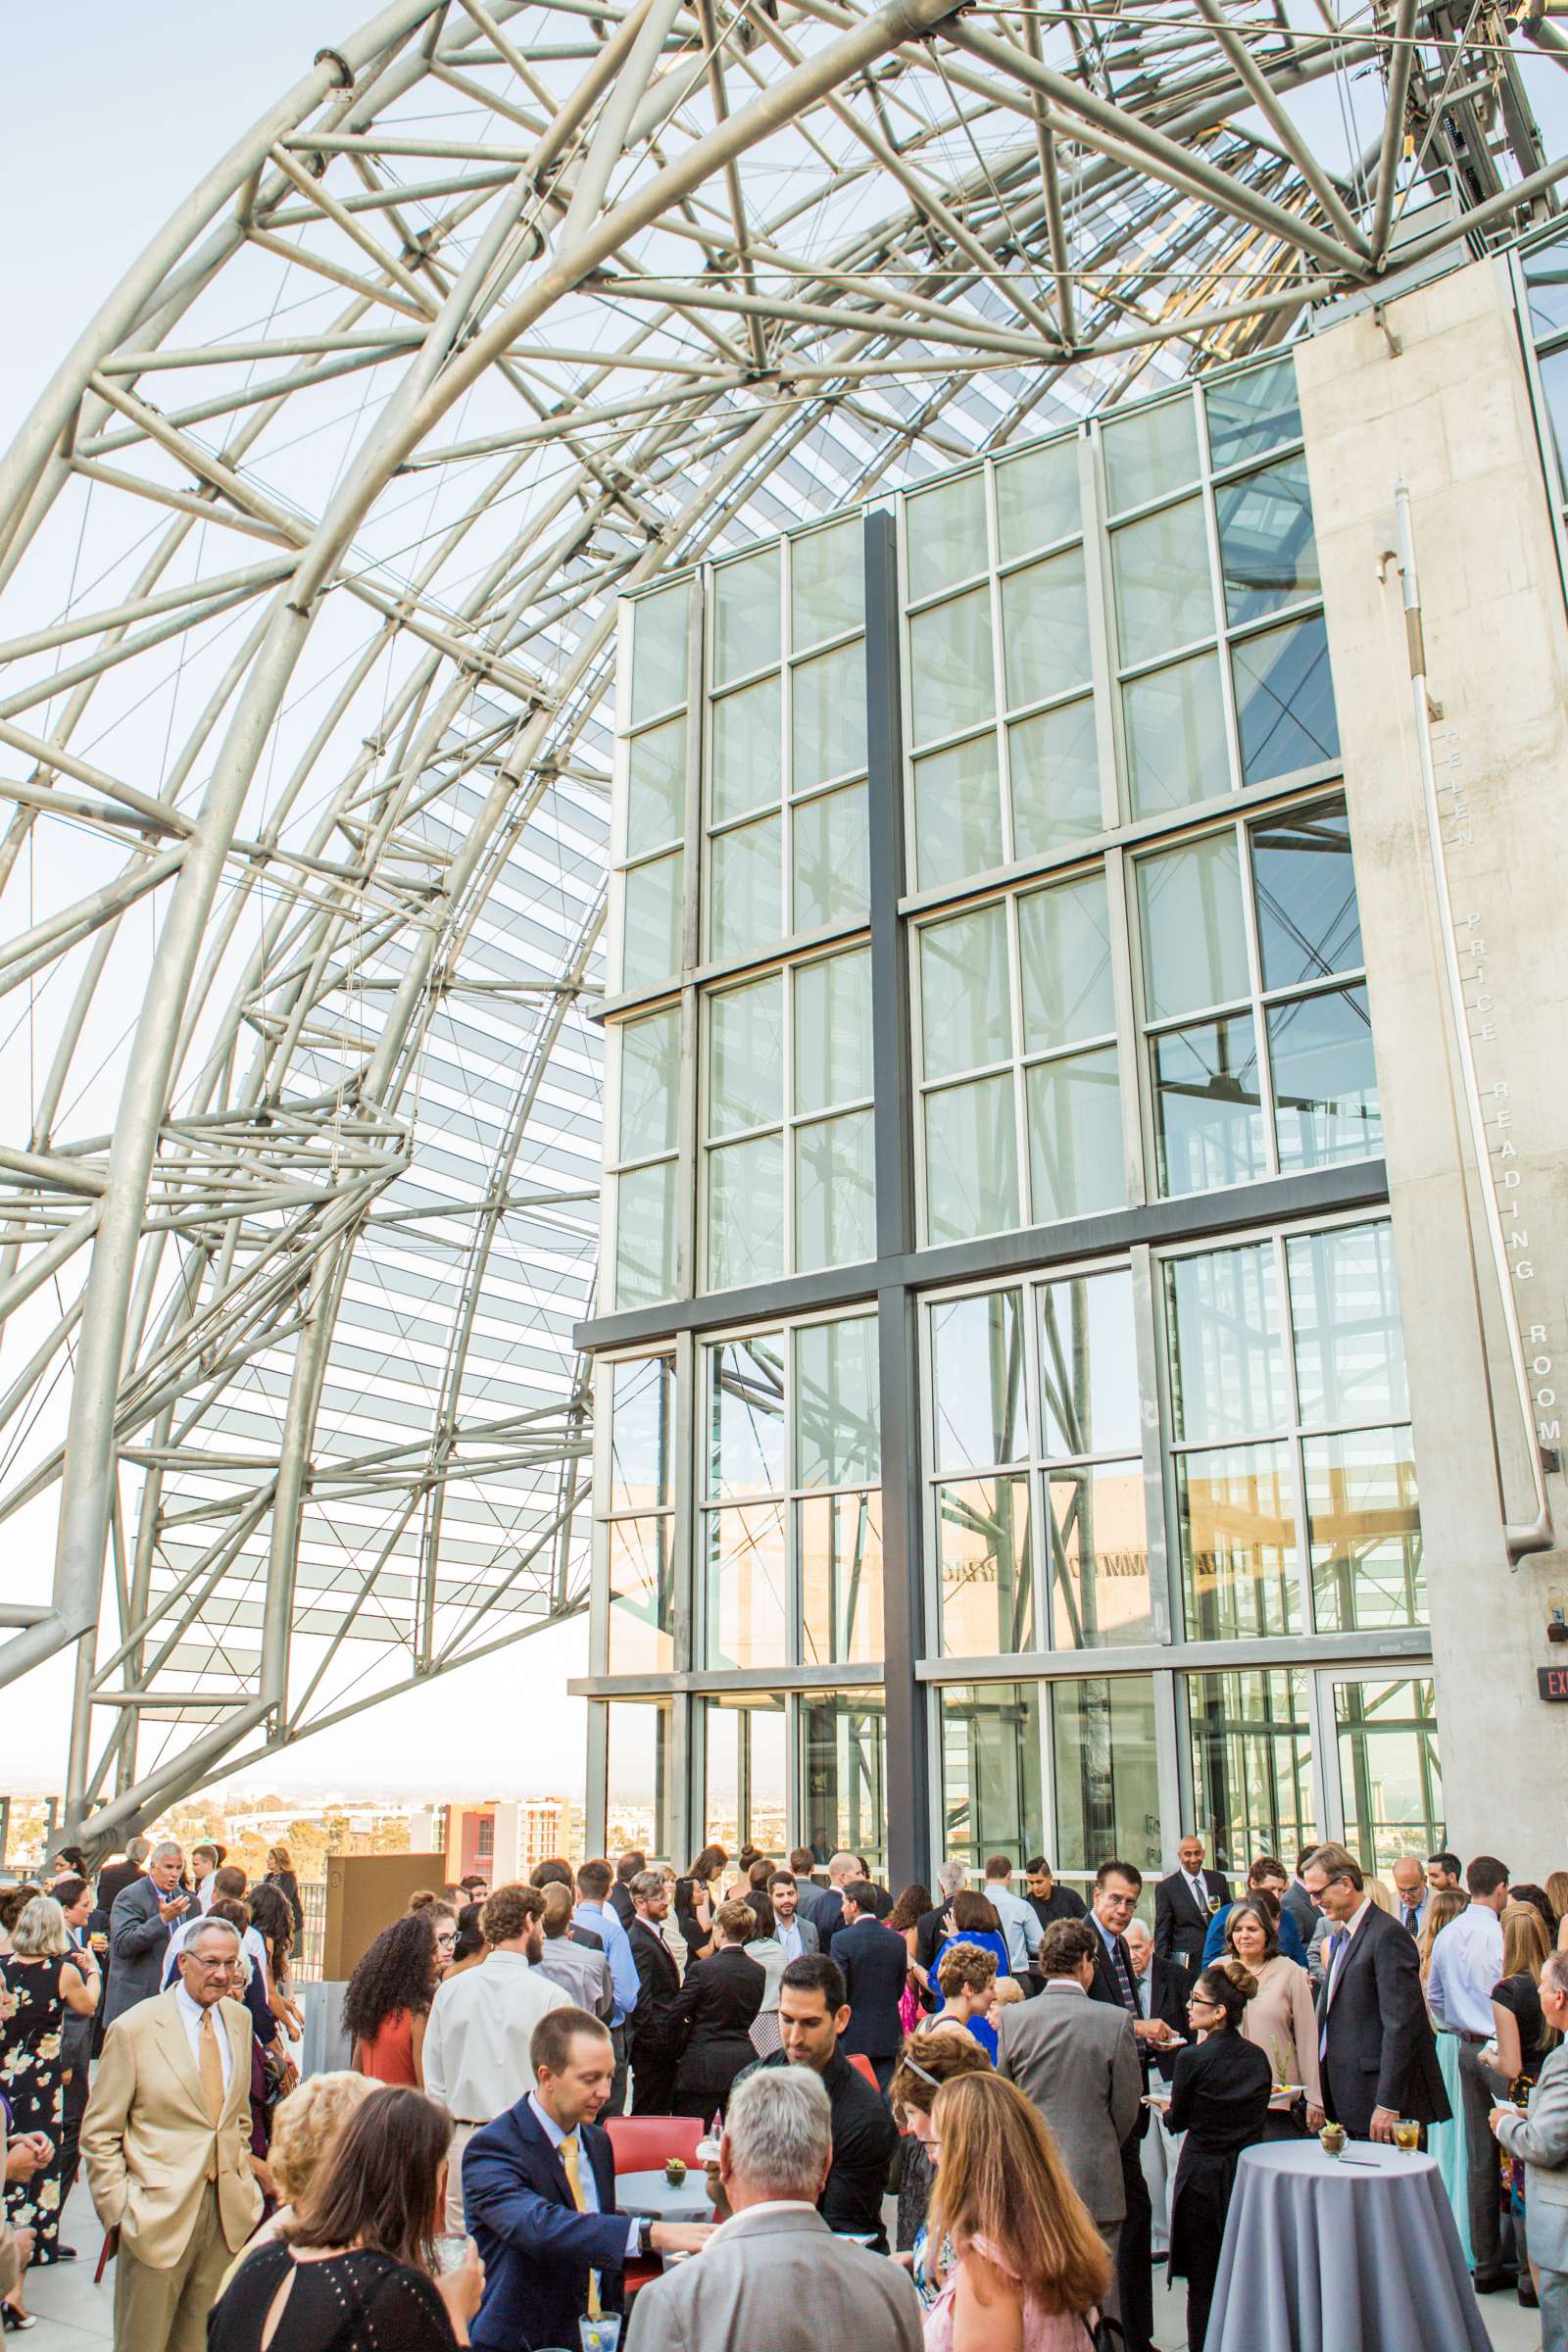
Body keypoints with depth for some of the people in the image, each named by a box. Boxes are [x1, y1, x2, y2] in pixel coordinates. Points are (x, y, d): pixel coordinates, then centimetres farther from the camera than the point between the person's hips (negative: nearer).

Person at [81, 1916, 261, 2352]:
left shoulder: (239, 2019, 6)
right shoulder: (133, 2028, -11)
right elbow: (99, 2134, -6)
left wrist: (245, 2180, 11)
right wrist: (120, 2209, -11)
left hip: (228, 2213, 4)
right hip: (160, 2212, -4)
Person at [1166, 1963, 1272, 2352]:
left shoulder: (1192, 2059, -18)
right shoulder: (1257, 2057, -3)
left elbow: (1178, 2122, -4)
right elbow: (1259, 2117, 9)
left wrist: (1164, 2107, 17)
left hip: (1203, 2180, -5)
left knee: (1203, 2286, 8)